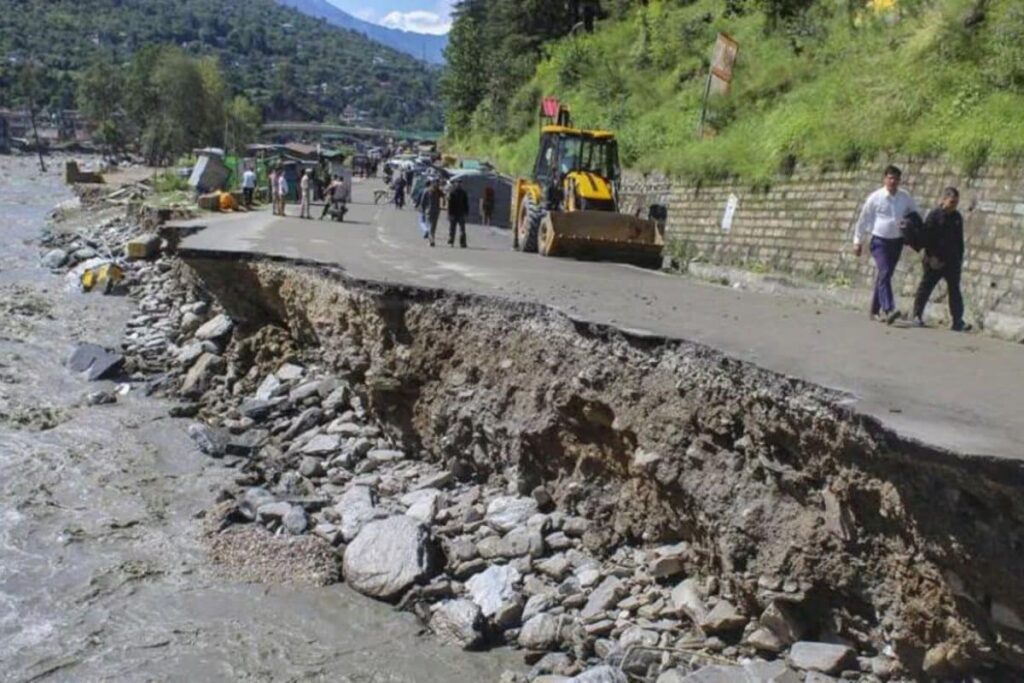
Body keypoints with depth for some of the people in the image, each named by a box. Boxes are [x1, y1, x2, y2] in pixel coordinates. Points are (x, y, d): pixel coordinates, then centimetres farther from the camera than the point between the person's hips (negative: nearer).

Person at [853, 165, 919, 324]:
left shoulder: (905, 198, 2)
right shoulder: (875, 197, -5)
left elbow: (916, 216, 14)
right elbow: (863, 219, 2)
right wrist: (858, 241, 4)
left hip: (897, 241, 4)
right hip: (880, 241, -4)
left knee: (885, 275, 10)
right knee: (884, 273, -19)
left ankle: (875, 310, 20)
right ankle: (888, 310, -27)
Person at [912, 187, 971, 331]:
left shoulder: (957, 217, 9)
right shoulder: (934, 215, -8)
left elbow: (959, 240, 16)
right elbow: (927, 238, -11)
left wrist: (960, 258, 13)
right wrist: (931, 256, -17)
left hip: (952, 261, 5)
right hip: (935, 260, -5)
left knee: (954, 290, 3)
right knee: (926, 287, 3)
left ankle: (957, 321, 4)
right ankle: (917, 316, 14)